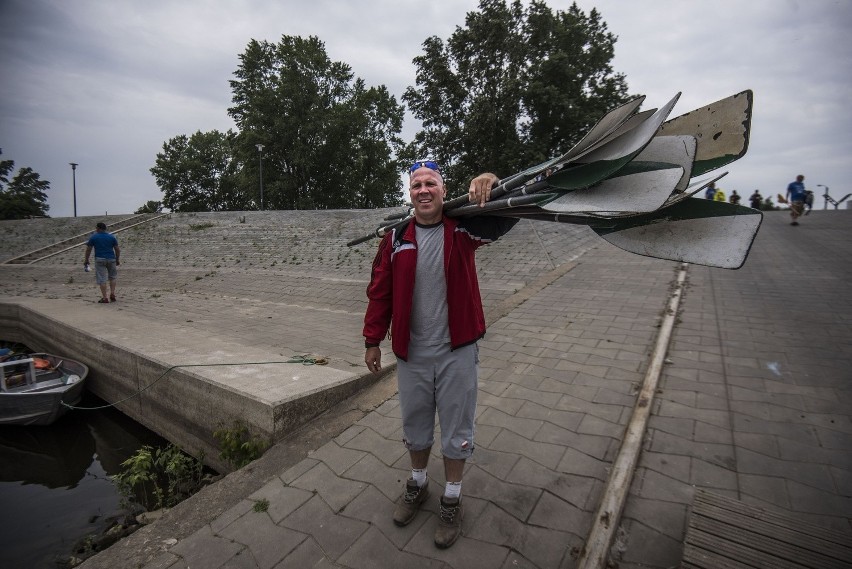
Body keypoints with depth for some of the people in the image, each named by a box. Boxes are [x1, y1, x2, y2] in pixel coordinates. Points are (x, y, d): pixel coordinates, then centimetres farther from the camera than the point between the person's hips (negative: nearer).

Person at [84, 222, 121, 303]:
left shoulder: (93, 237, 0)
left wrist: (86, 260, 12)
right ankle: (112, 294, 8)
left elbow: (88, 249, 2)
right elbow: (117, 249, 6)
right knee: (112, 277, 18)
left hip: (99, 260, -2)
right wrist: (118, 260, 15)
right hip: (111, 259, 2)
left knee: (102, 279, -1)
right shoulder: (112, 236, 5)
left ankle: (105, 298, -2)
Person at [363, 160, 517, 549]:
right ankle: (417, 484, 47)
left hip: (457, 352, -1)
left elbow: (507, 216, -12)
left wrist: (491, 183, -33)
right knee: (415, 426, 20)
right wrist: (372, 340, 2)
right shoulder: (396, 238, -2)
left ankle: (452, 500, 37)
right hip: (411, 355, 2)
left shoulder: (463, 229, -5)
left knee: (456, 430, 13)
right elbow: (380, 292, 1)